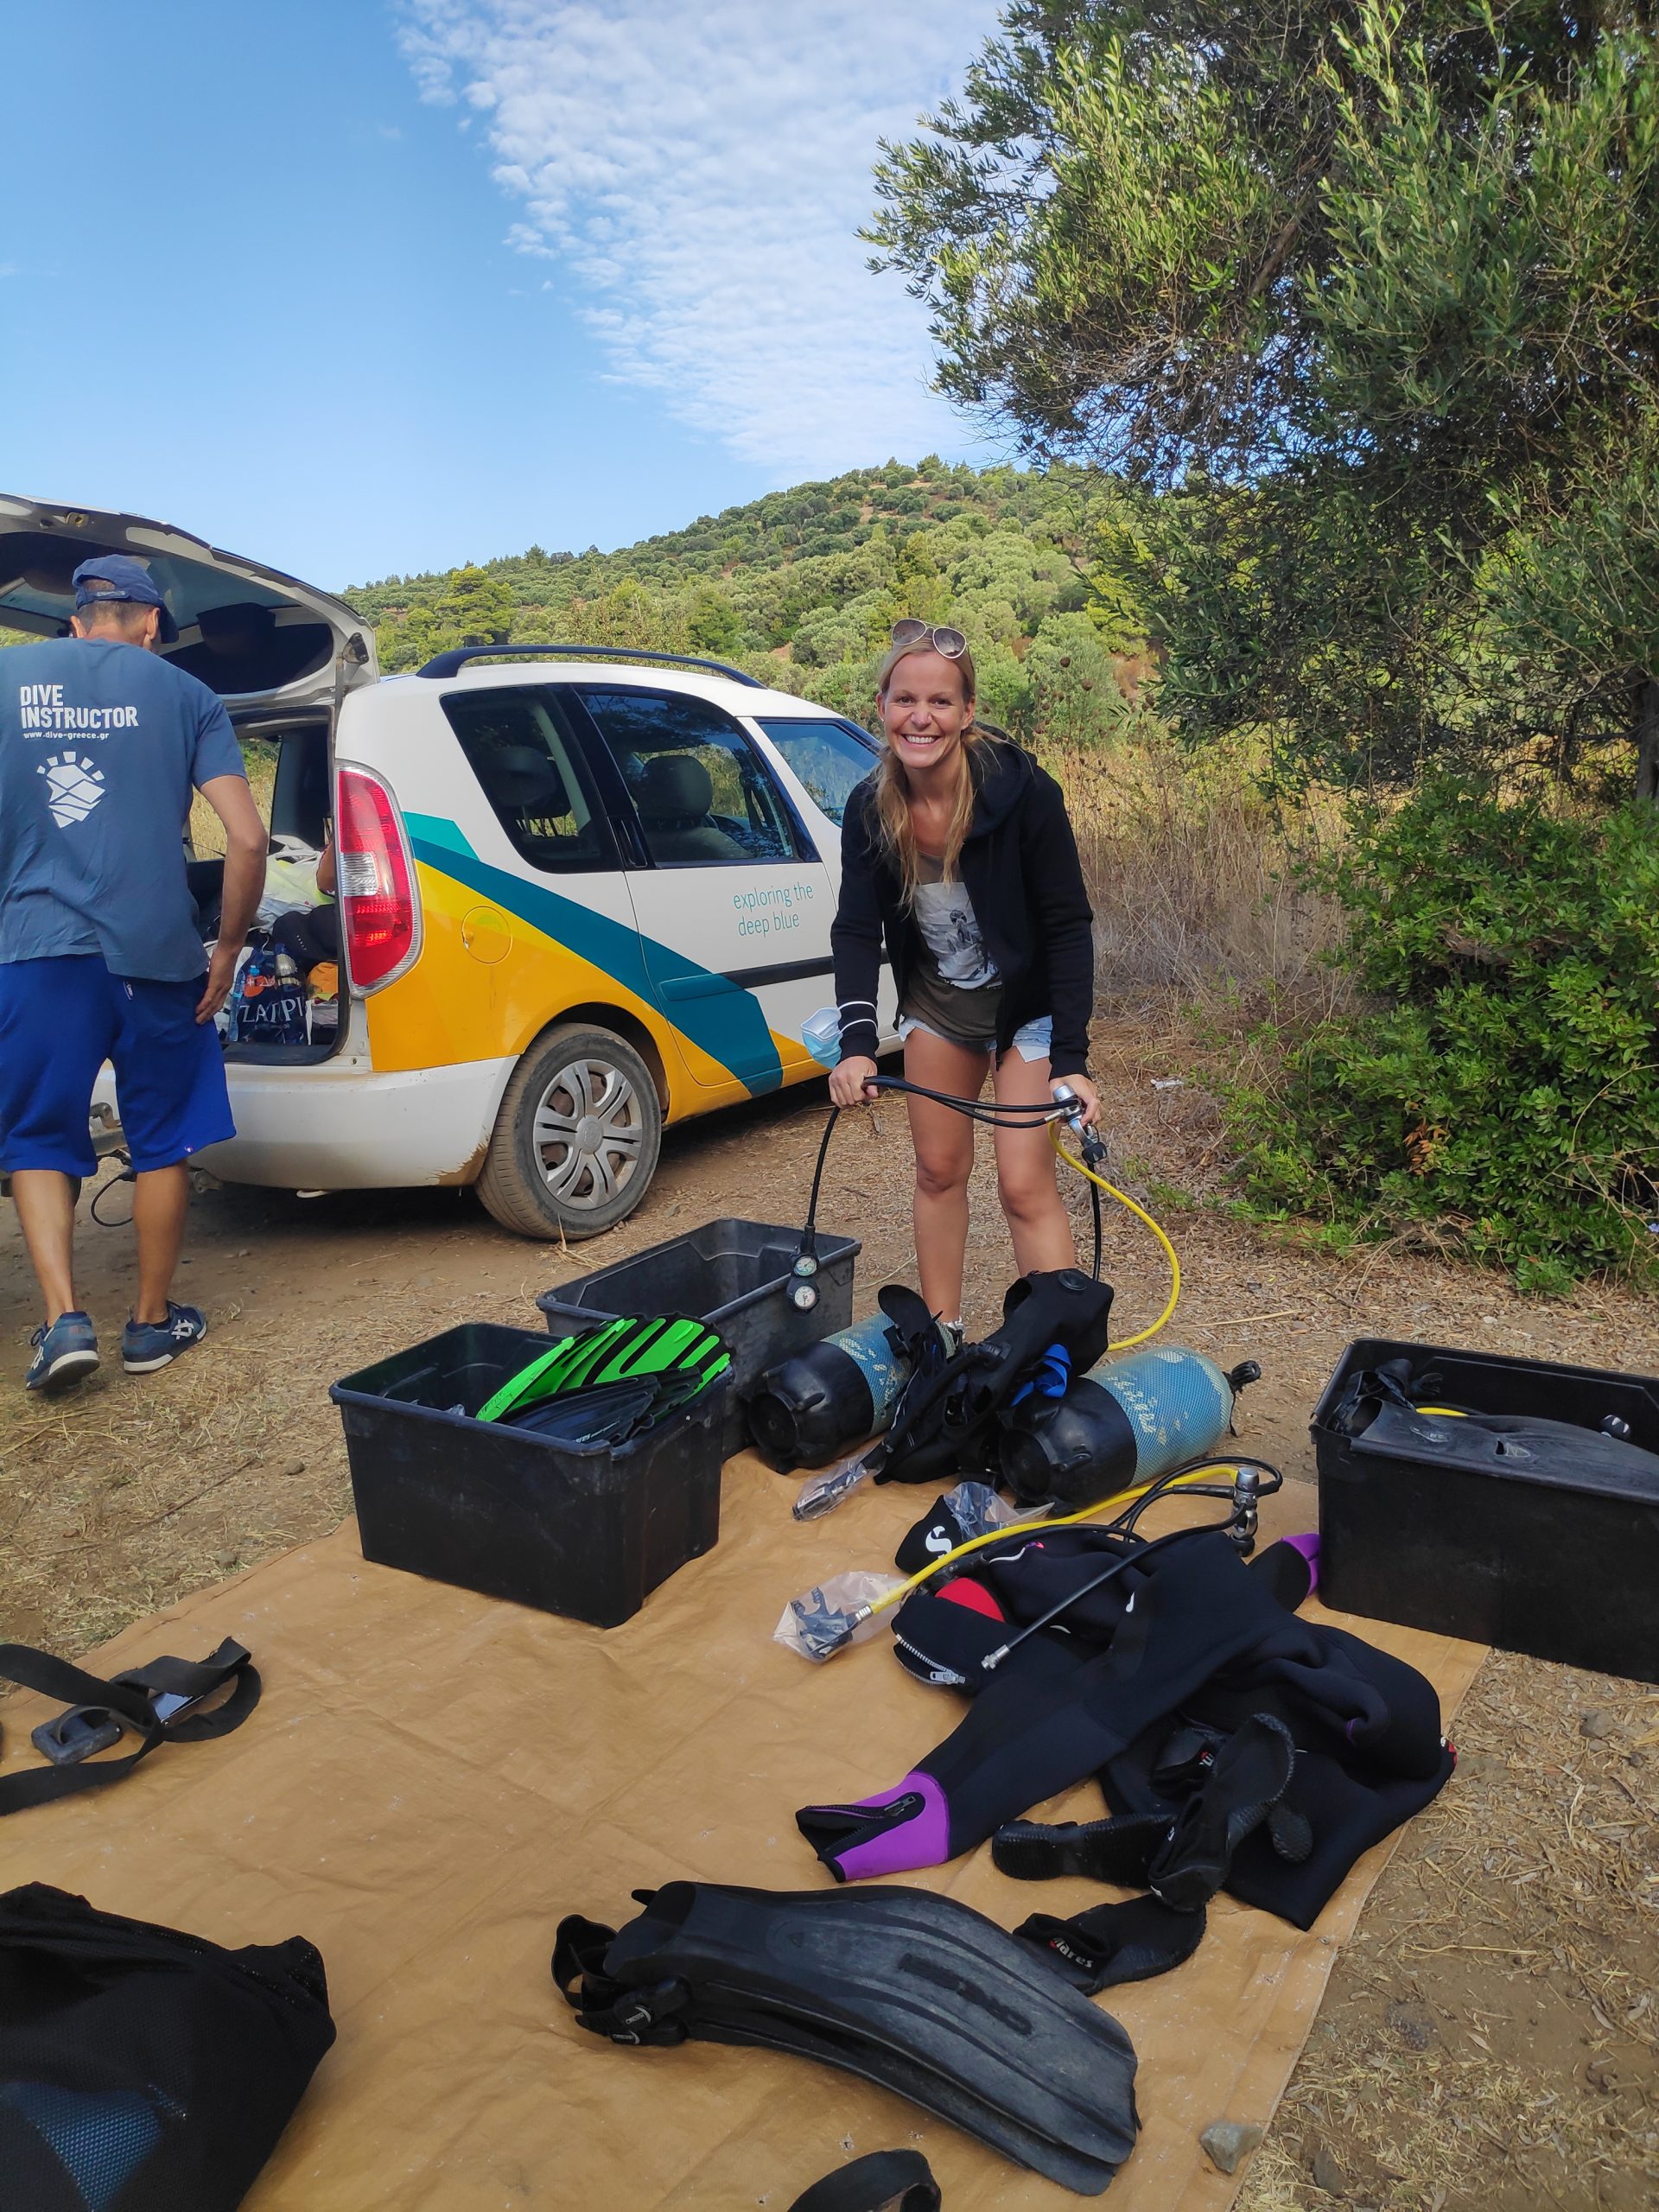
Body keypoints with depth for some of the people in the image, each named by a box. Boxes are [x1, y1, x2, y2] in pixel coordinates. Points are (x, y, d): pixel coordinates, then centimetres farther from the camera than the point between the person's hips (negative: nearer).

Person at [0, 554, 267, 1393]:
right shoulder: (181, 693, 6)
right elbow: (247, 838, -3)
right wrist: (227, 949, 6)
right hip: (154, 952, 0)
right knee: (162, 1140, 13)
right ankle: (152, 1322, 23)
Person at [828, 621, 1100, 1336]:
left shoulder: (1022, 790, -27)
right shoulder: (870, 807, -14)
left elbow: (1068, 926, -24)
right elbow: (856, 928, -16)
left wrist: (1071, 1059, -29)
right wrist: (857, 1043, -30)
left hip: (1025, 1006, -4)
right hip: (936, 1001, 5)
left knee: (1025, 1188, -8)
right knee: (938, 1171, 12)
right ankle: (941, 1333, 27)